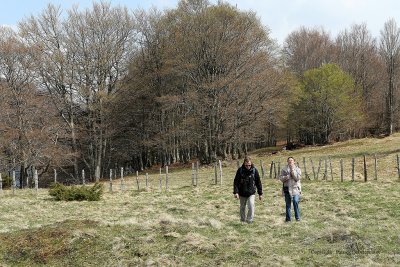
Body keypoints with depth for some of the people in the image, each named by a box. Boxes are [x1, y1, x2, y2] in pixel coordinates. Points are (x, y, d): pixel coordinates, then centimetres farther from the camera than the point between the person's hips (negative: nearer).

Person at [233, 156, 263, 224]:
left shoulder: (254, 170, -7)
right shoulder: (240, 170, -9)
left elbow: (258, 182, 1)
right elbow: (236, 182, -6)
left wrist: (260, 193, 4)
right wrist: (236, 192, -16)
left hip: (251, 193, -1)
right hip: (242, 193, 1)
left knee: (251, 206, -19)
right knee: (242, 207, 14)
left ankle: (249, 220, -5)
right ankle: (243, 221, 32)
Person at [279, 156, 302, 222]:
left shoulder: (297, 169, 5)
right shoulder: (284, 169, 8)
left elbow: (298, 178, -10)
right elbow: (281, 178, 1)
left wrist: (292, 170, -14)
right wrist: (287, 177, -17)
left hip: (295, 188, -2)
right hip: (287, 188, 2)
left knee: (295, 202, -17)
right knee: (288, 204, 6)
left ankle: (297, 217, -6)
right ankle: (288, 218, 15)